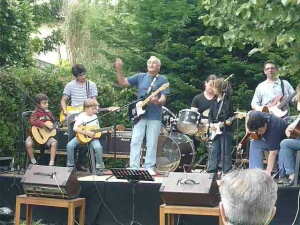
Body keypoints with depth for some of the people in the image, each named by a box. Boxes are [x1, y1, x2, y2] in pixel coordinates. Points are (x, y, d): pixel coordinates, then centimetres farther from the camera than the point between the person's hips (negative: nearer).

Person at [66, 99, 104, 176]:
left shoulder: (95, 117, 9)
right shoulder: (81, 116, -6)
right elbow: (75, 128, -20)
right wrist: (87, 133, -25)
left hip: (92, 137, 2)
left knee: (98, 147, -29)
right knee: (69, 145, -26)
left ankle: (99, 167, -12)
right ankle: (70, 165, -5)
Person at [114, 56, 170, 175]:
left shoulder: (162, 79, 0)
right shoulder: (140, 77, 8)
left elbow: (163, 99, -8)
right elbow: (122, 82, 6)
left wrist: (157, 101, -30)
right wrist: (119, 70, -9)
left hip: (155, 117, -2)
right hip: (140, 115, 2)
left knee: (152, 143, 4)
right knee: (135, 142, -2)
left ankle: (149, 167, 14)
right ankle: (134, 168, 3)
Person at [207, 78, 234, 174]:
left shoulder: (228, 101, -7)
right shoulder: (214, 100, 11)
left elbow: (231, 115, -6)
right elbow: (210, 114, 13)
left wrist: (229, 121, -25)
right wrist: (211, 123, -2)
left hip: (226, 130, -6)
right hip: (215, 130, 6)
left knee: (225, 152, -3)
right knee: (214, 151, 10)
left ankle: (227, 173, 3)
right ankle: (212, 171, 16)